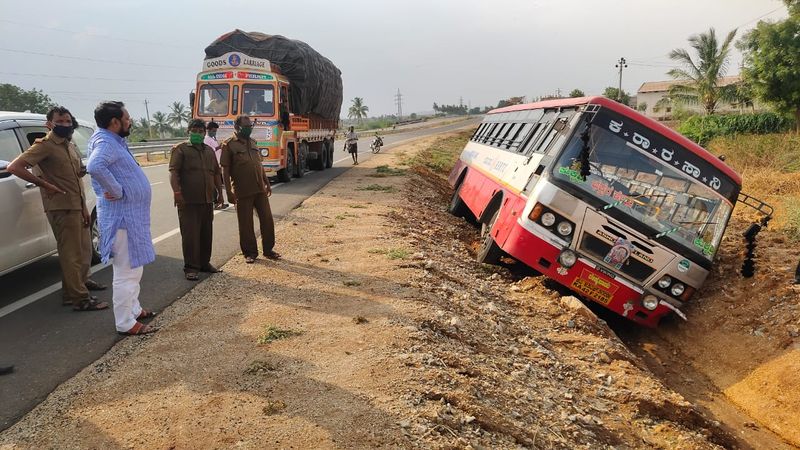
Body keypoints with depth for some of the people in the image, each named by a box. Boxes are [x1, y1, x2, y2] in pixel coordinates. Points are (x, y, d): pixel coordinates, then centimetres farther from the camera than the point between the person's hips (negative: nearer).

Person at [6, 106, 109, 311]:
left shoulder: (71, 147, 16)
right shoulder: (45, 146, -10)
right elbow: (14, 167, -19)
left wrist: (84, 208, 15)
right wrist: (45, 184, -18)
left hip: (77, 206, 9)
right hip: (61, 207, -8)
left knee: (84, 248, 20)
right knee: (71, 253, -7)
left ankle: (81, 281, 40)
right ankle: (80, 299, -4)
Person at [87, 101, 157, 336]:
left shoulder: (114, 141, 14)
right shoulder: (105, 143, -17)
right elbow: (95, 167, -38)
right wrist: (118, 191, -27)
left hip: (130, 215, 11)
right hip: (122, 216, -11)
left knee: (133, 268, 22)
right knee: (127, 271, -4)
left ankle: (134, 309, 36)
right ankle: (126, 324, 5)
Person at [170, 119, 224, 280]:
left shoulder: (209, 151, 18)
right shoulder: (180, 149, -1)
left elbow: (216, 173, 22)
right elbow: (173, 172, -10)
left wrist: (219, 192, 17)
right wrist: (177, 192, -21)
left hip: (208, 200, 6)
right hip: (188, 201, -6)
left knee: (206, 234, 11)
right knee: (190, 234, -4)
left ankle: (204, 263, 23)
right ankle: (190, 267, 2)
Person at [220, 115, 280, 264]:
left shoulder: (252, 143, 13)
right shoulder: (229, 144, -5)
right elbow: (225, 169, -8)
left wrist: (267, 183, 18)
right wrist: (229, 192, -13)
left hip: (260, 189, 6)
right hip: (242, 191, -6)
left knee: (267, 219, 8)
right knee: (246, 224, 3)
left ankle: (268, 249, 21)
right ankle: (250, 252, 16)